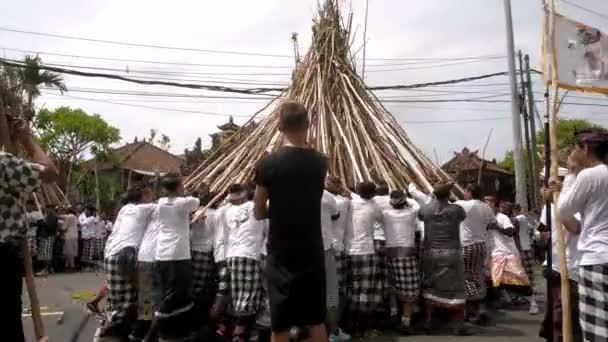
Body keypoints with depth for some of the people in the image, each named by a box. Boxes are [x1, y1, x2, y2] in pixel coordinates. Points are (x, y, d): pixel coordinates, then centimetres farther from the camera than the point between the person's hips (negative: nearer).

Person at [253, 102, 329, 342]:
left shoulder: (267, 164, -11)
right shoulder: (320, 162, -1)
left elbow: (260, 213, 0)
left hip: (281, 255, -3)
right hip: (312, 252, 3)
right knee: (316, 320, 16)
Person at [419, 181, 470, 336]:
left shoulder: (425, 209, -4)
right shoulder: (456, 209, -8)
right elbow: (464, 216, 14)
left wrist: (434, 199, 22)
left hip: (430, 253, 3)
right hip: (451, 253, -2)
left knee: (430, 287, 14)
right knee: (455, 289, 5)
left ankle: (428, 322, 18)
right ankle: (458, 326, 8)